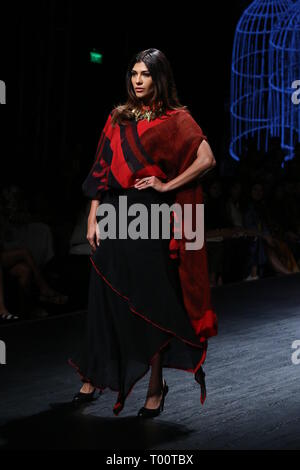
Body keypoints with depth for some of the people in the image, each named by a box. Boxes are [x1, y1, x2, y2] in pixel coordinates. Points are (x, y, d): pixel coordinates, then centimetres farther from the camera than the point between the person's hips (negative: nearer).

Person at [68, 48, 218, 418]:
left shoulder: (176, 120, -2)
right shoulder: (118, 118, 12)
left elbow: (207, 159, -15)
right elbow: (101, 169, 10)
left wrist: (167, 185, -12)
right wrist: (93, 217, 3)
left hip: (152, 218, -4)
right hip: (114, 214, 4)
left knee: (151, 301, 2)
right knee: (106, 297, 9)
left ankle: (155, 387, 11)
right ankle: (94, 377, 20)